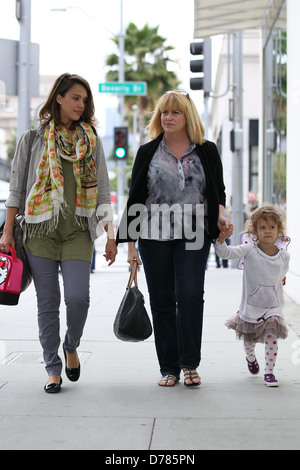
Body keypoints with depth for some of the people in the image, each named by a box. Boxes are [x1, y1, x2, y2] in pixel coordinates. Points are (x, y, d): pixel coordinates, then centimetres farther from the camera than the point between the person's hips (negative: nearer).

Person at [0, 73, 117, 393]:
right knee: (47, 302, 1)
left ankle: (71, 348, 17)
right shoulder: (33, 138, 5)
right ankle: (53, 368, 13)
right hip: (40, 229, -1)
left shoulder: (91, 140, 11)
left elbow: (102, 191, 11)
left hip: (78, 230, 1)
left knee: (78, 297, -13)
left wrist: (111, 235, 6)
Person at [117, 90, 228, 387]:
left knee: (190, 294, -12)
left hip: (194, 236, -1)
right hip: (154, 237, 1)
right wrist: (131, 243, 3)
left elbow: (219, 191, 15)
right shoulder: (147, 153, 9)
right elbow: (135, 198, 8)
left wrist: (220, 215, -7)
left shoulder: (207, 152, 9)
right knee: (161, 300, 2)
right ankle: (169, 368, 11)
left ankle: (190, 364, 1)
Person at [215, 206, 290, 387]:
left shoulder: (284, 255, -4)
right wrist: (221, 240, -34)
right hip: (251, 304, 0)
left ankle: (269, 371, -1)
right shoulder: (250, 250, -12)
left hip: (273, 306, 1)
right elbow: (226, 253, -20)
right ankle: (250, 357, 48)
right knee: (248, 339, 15)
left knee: (272, 337, -14)